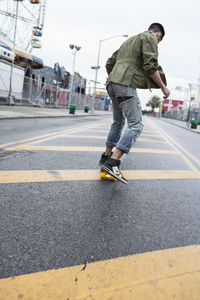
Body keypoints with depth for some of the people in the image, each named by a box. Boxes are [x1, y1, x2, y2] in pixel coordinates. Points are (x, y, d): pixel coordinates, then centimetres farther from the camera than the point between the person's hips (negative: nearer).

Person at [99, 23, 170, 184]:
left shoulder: (129, 41, 31)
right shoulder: (150, 38, 5)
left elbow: (109, 63, 28)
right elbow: (150, 66, -9)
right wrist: (163, 87, -1)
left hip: (112, 84, 10)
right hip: (126, 84, -9)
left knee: (118, 122, 19)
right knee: (136, 125, -13)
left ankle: (106, 158, 22)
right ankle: (113, 162, -24)